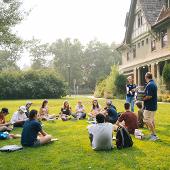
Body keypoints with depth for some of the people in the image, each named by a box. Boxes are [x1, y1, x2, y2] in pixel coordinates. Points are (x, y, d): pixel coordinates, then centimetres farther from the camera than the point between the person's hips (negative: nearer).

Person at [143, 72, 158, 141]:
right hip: (153, 106, 10)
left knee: (147, 120, -4)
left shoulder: (149, 85, -20)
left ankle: (154, 135, -2)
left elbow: (149, 96, -26)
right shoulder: (153, 84, 12)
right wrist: (144, 97, 10)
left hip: (149, 106, -10)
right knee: (151, 120, 17)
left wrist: (142, 99, -12)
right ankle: (153, 134, 24)